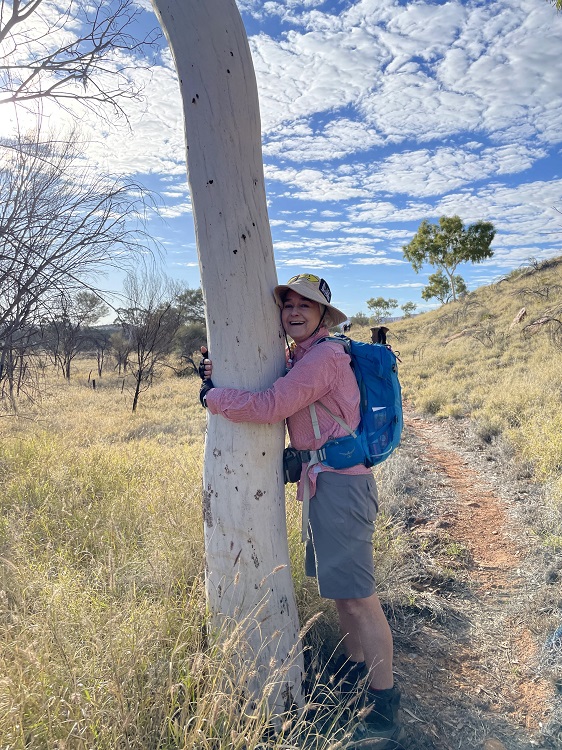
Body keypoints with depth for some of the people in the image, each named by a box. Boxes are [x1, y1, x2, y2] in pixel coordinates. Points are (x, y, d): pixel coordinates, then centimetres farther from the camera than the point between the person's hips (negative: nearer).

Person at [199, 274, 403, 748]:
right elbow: (266, 393, 21)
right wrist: (218, 375, 6)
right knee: (339, 587, 20)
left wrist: (212, 397, -10)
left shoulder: (324, 357, -16)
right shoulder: (296, 359, 16)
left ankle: (383, 705, 13)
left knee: (358, 595, -2)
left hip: (340, 482, -10)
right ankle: (355, 668, 38)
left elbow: (269, 407, -24)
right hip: (323, 482, 10)